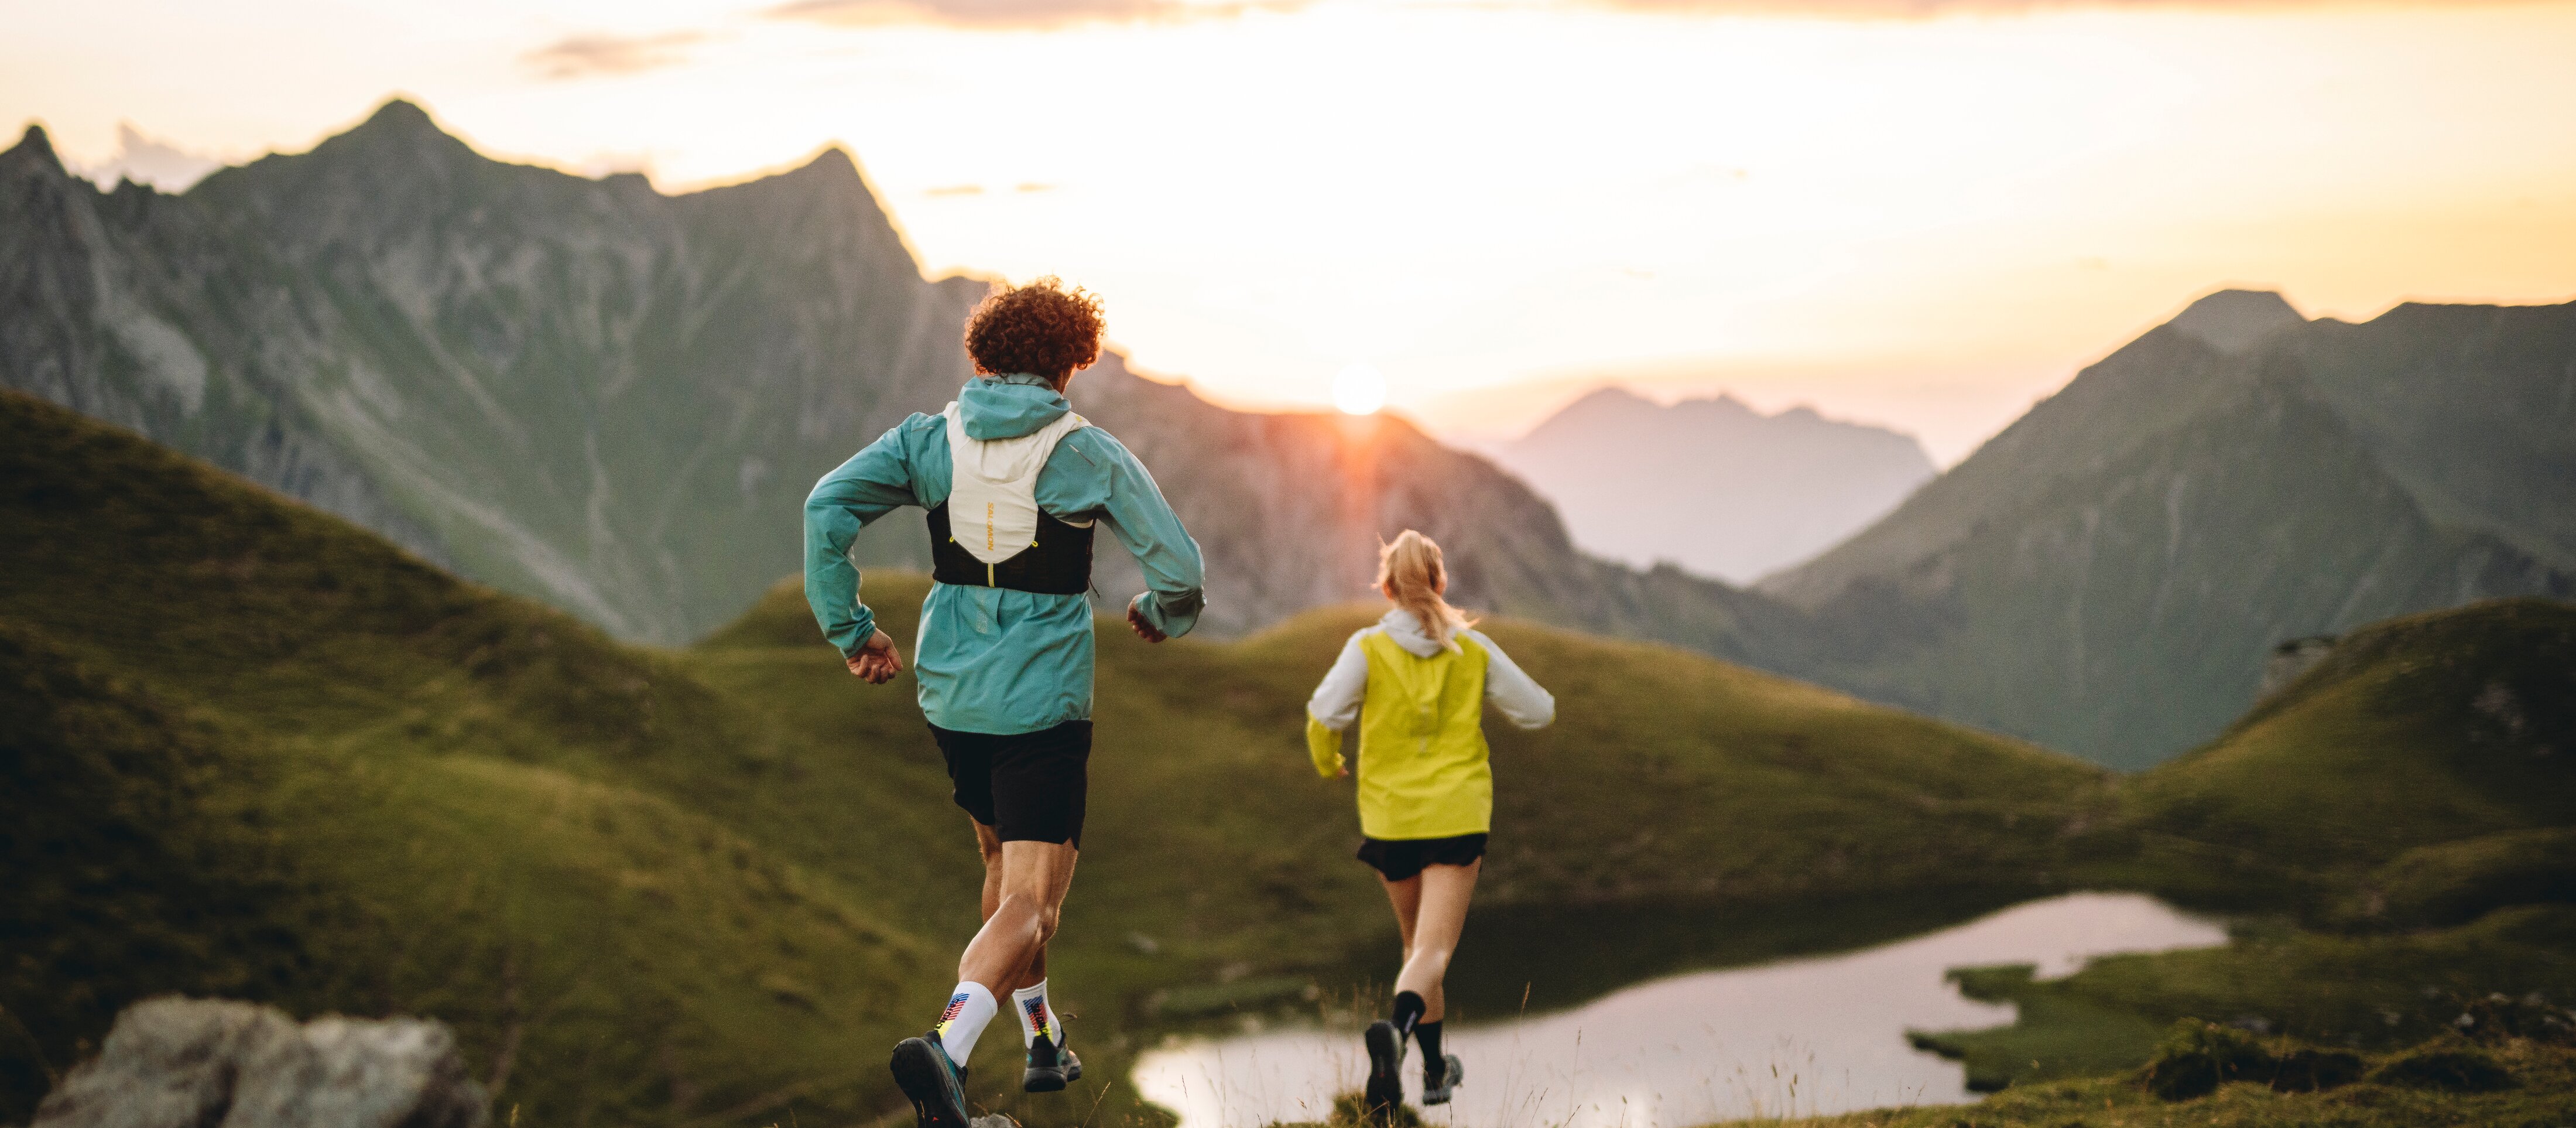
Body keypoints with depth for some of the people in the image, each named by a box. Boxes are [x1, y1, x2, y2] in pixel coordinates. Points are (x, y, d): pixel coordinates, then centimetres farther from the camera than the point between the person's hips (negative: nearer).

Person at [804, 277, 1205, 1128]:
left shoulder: (929, 439, 0)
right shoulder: (1089, 455, -7)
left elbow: (826, 507, -10)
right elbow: (1179, 565, -9)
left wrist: (850, 629, -1)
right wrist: (1161, 613, 14)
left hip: (949, 695, 5)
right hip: (1043, 700, -5)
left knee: (1005, 859, 27)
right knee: (1031, 901, -5)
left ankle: (1042, 1040, 38)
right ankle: (948, 1042, -30)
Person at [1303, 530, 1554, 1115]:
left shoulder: (1368, 647, -5)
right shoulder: (1474, 649, 0)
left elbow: (1325, 713, -16)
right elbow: (1539, 712, 5)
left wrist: (1327, 762, 5)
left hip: (1390, 818, 1)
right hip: (1458, 816, -1)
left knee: (1418, 944, 20)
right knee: (1433, 950, -7)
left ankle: (1436, 1068, 29)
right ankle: (1396, 1028, -37)